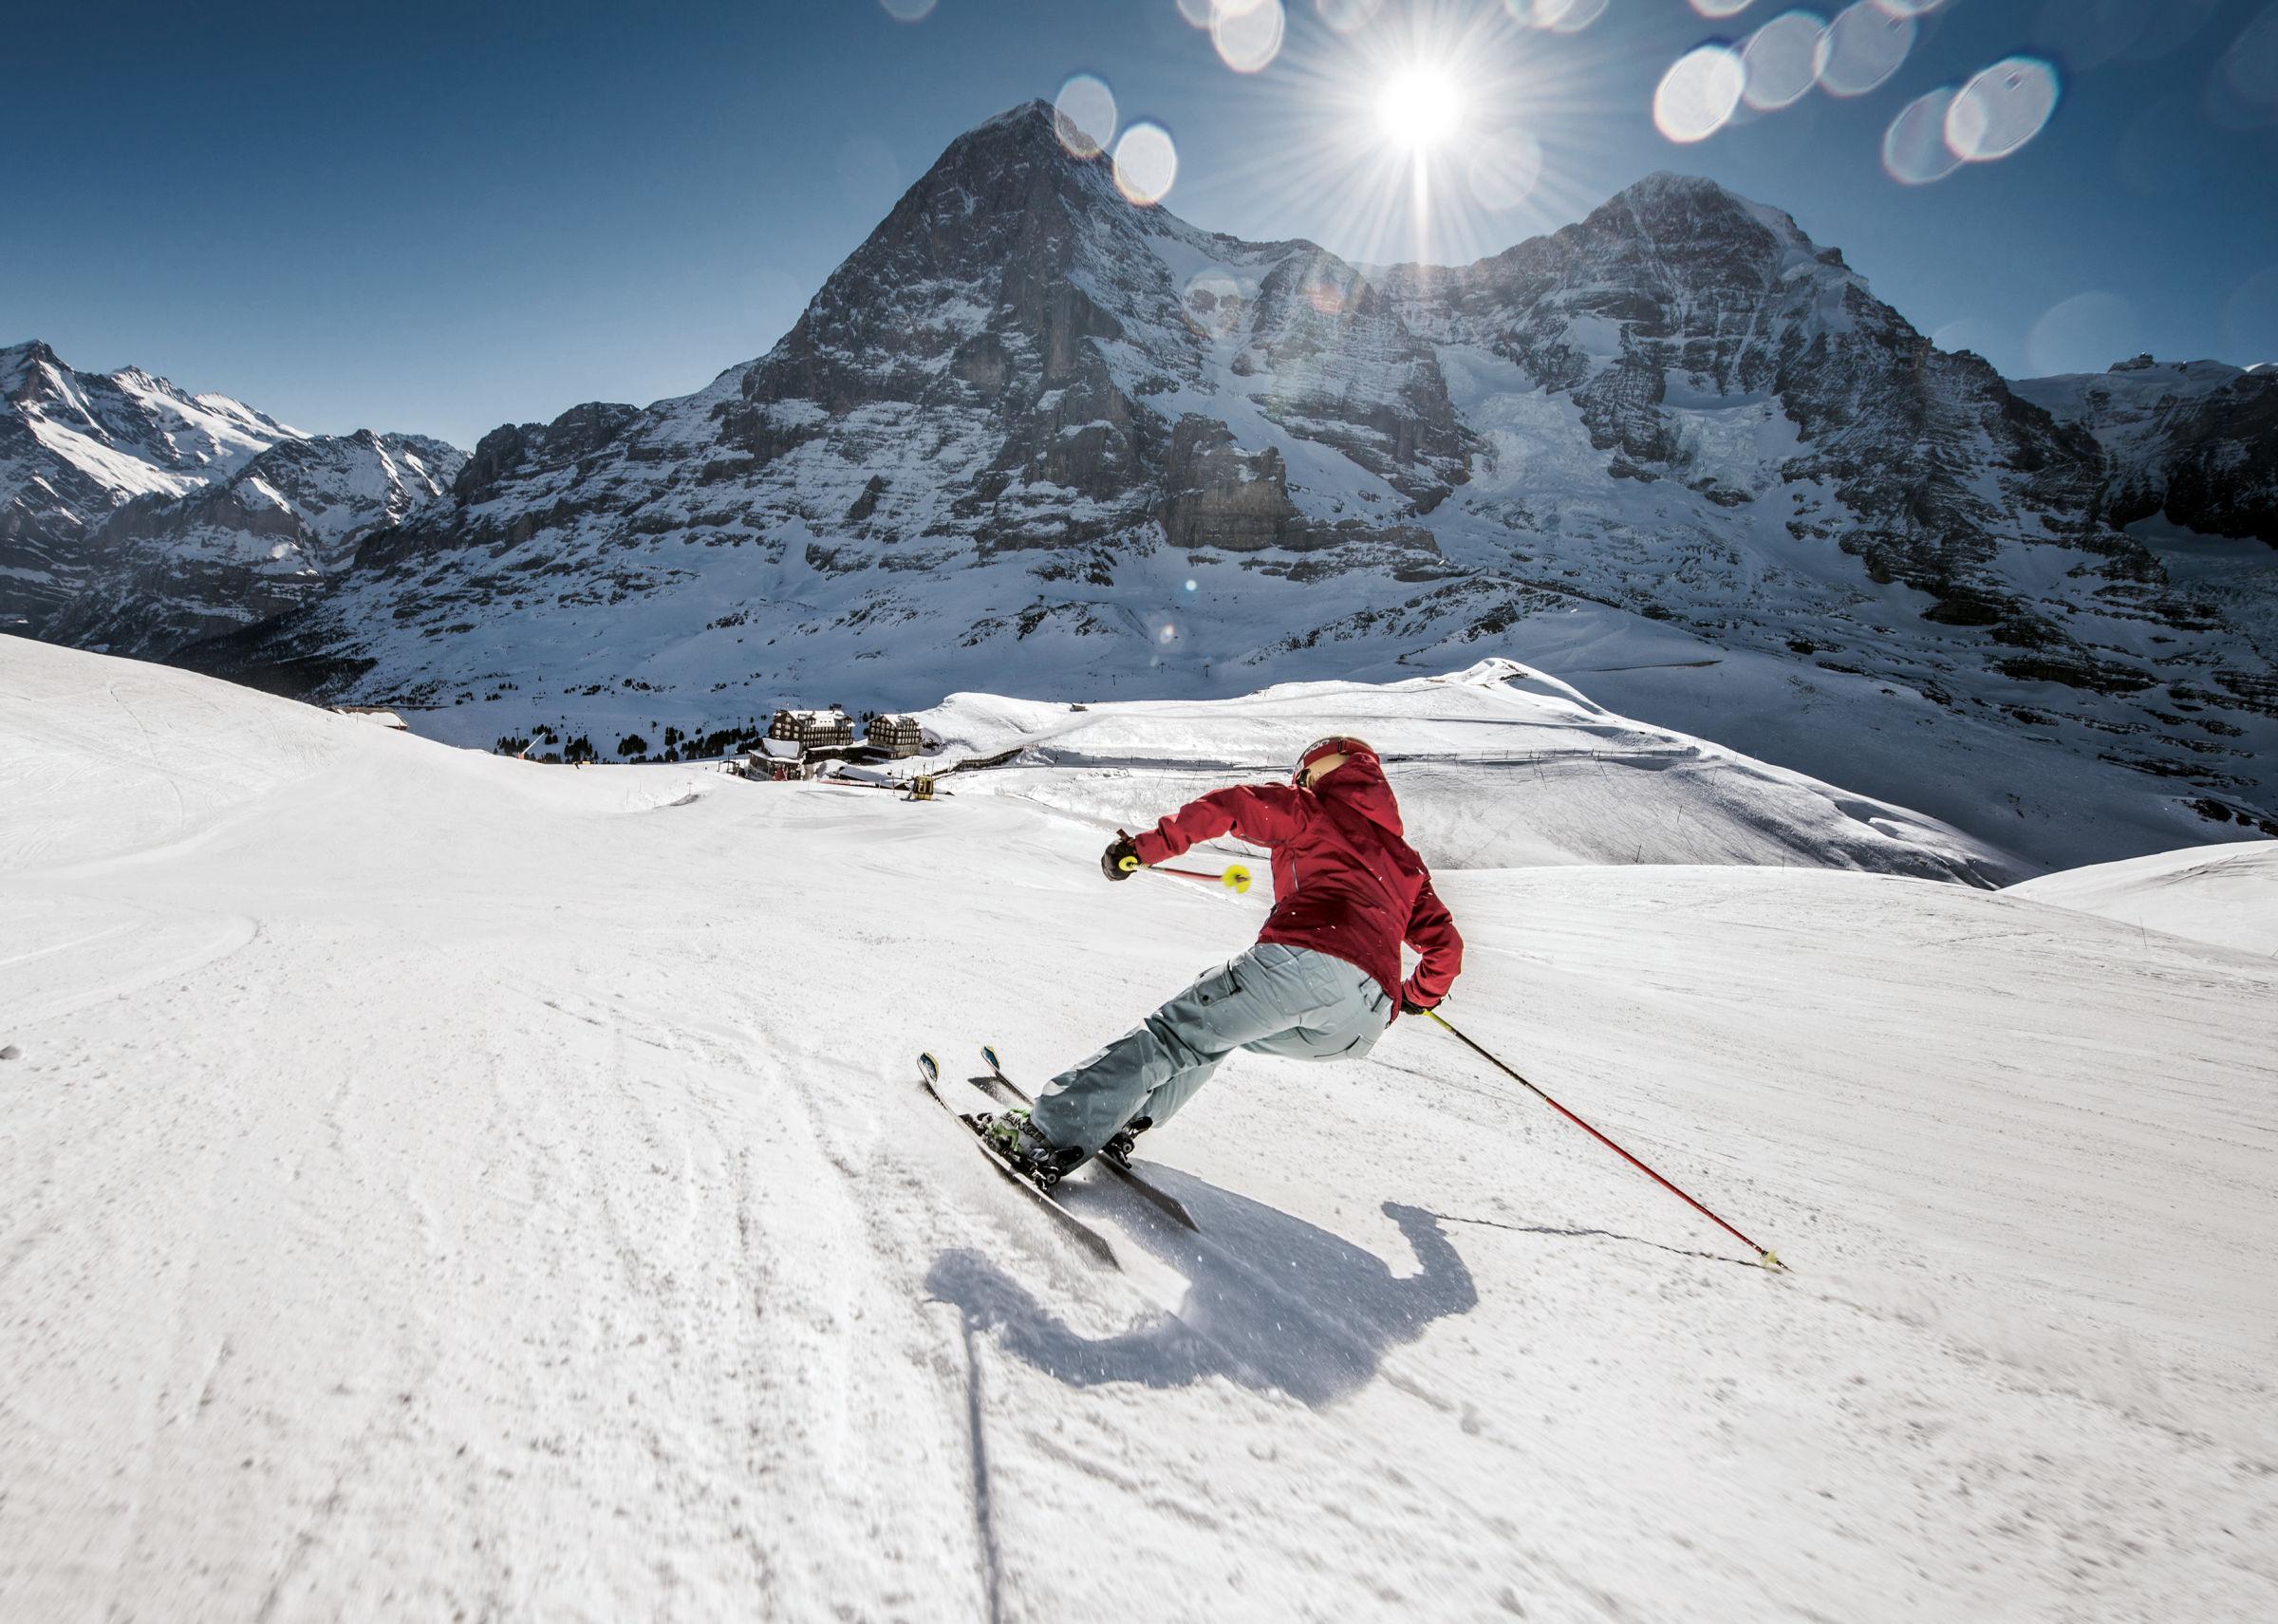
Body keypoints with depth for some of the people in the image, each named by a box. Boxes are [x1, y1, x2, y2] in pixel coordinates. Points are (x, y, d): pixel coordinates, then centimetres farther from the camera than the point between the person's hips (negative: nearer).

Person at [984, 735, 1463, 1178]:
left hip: (1303, 957, -5)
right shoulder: (1405, 859, 36)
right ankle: (1124, 1120, 14)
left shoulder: (1312, 809, 22)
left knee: (1175, 1034, 3)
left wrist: (1147, 847, 6)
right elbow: (1446, 942, 36)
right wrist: (1420, 996, 55)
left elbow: (1233, 805, 5)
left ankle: (1053, 1135, -6)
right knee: (1217, 1031, 25)